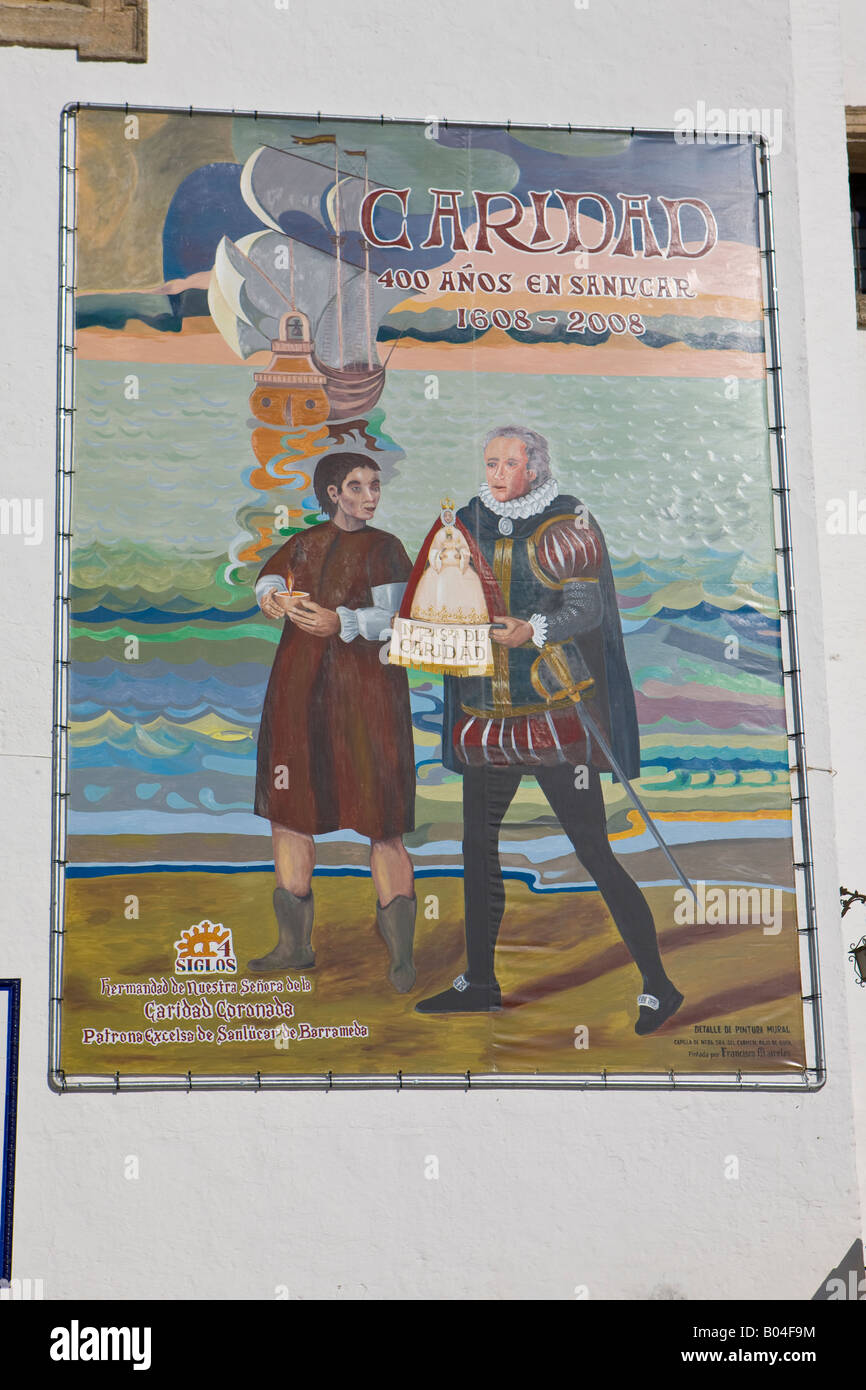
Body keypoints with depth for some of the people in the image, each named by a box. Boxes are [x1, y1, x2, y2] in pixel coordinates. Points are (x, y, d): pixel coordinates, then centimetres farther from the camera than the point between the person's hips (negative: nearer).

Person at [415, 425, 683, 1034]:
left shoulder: (566, 522, -4)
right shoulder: (470, 522, 12)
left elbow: (587, 609, -12)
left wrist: (532, 631, -28)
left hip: (555, 709, -6)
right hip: (486, 709, 6)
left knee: (594, 851, -8)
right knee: (477, 844, 12)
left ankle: (658, 985, 0)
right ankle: (480, 981, 27)